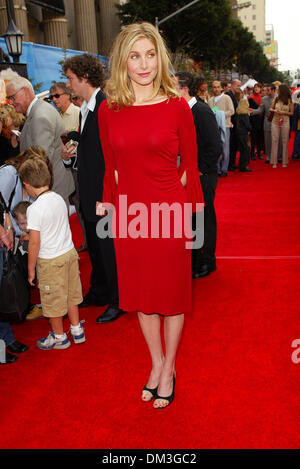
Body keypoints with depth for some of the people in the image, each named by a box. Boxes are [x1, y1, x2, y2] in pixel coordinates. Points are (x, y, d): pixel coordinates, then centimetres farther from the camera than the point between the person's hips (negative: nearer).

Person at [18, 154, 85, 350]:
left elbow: (35, 243, -19)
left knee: (53, 300, 11)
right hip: (70, 252, 7)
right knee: (70, 294, 21)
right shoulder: (59, 198, 0)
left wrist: (31, 269, -7)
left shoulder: (35, 209, -21)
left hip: (50, 261, -7)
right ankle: (77, 330, 34)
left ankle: (59, 337, 28)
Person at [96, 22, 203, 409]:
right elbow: (111, 169, 8)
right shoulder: (108, 110, 1)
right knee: (141, 292, 15)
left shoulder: (177, 107, -5)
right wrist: (106, 203, 5)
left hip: (169, 211, -2)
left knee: (172, 292, 10)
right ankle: (156, 363, 36)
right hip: (129, 213, 3)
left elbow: (190, 166, -2)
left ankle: (169, 369, 31)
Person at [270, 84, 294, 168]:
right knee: (274, 141, 0)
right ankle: (274, 162, 4)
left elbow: (292, 113, 1)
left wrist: (284, 112, -14)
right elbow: (270, 108, 12)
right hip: (275, 122, 2)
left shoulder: (289, 101, -3)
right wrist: (274, 110, -9)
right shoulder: (276, 99, 3)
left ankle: (284, 162, 10)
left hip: (285, 122, -2)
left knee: (285, 142, 2)